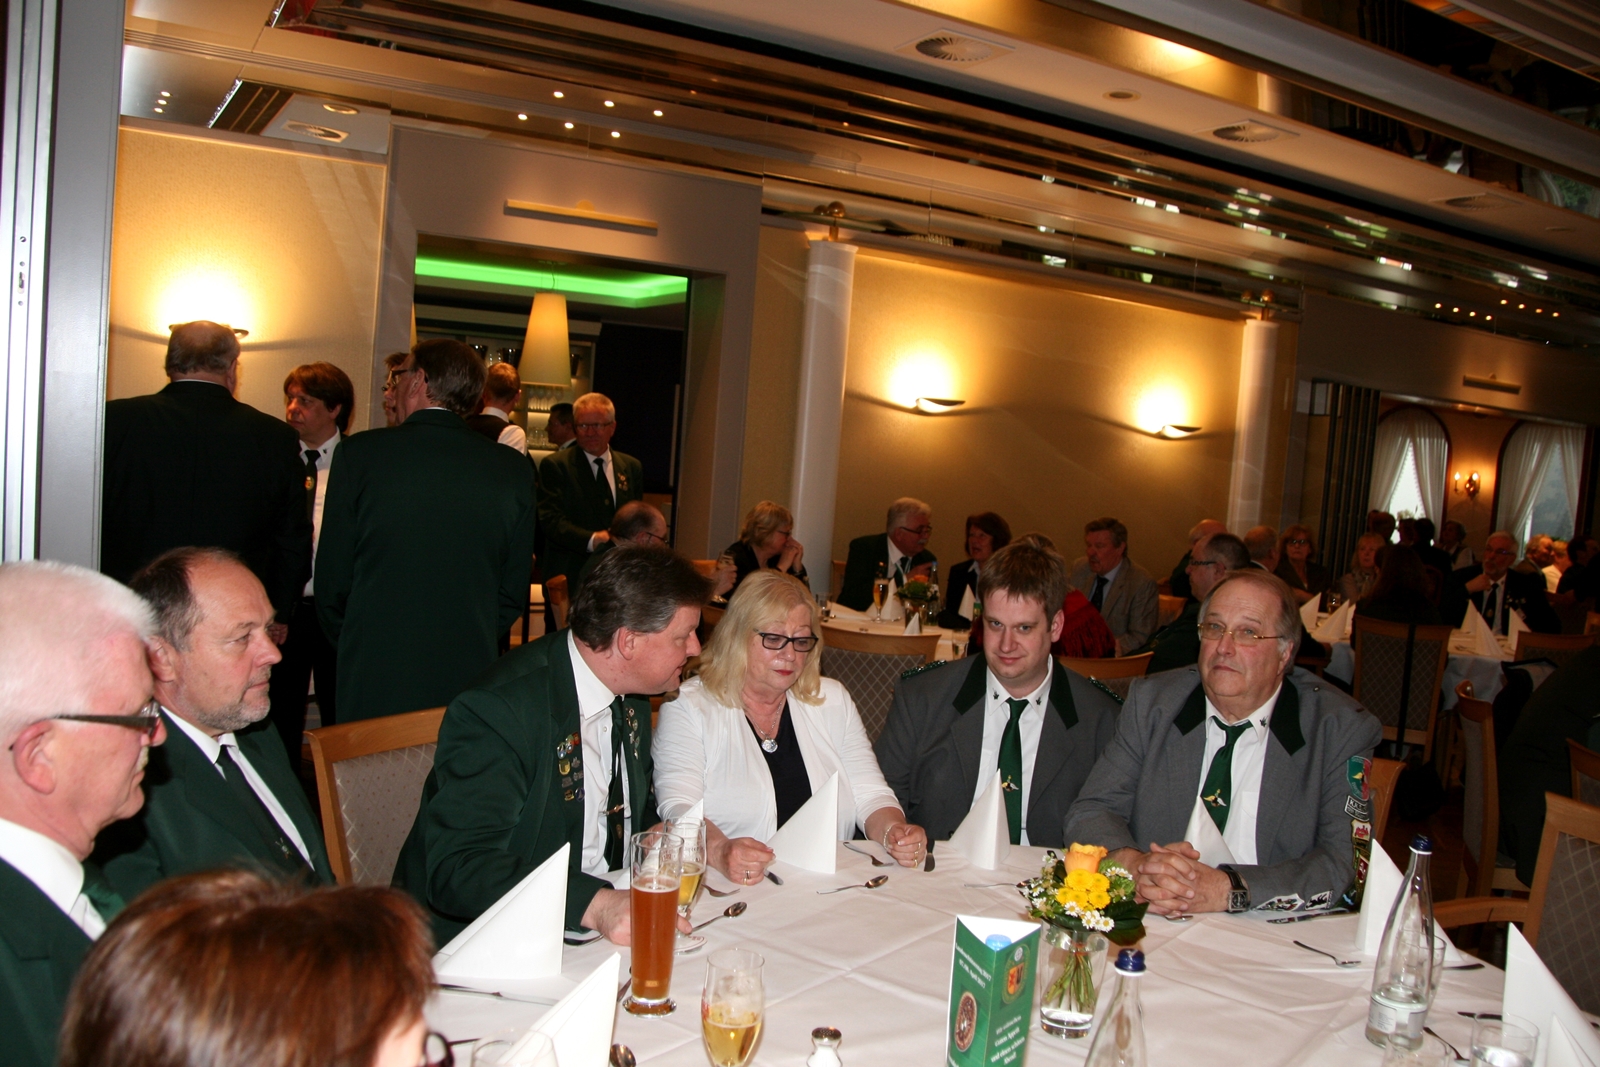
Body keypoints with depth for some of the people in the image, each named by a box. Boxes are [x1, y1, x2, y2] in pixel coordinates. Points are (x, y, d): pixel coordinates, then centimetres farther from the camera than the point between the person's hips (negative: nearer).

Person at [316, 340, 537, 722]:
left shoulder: (359, 454, -6)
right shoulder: (514, 470, 0)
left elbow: (332, 583, -1)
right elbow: (514, 593, 5)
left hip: (374, 685, -2)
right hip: (470, 679, 2)